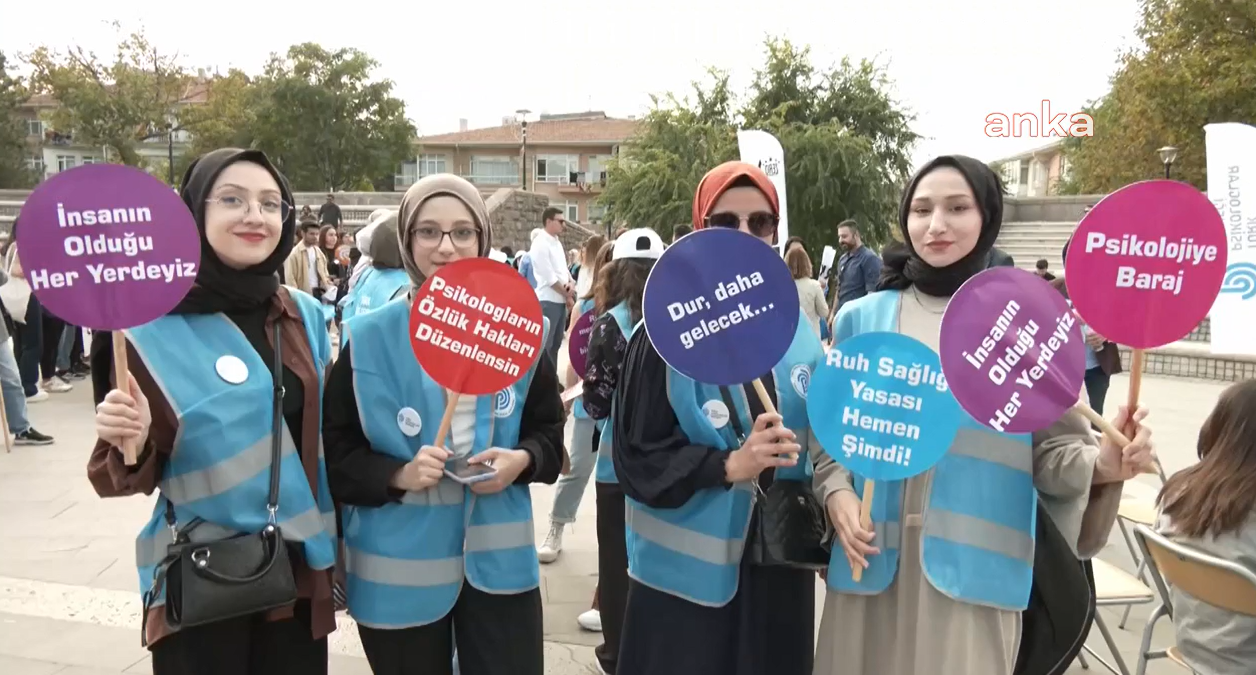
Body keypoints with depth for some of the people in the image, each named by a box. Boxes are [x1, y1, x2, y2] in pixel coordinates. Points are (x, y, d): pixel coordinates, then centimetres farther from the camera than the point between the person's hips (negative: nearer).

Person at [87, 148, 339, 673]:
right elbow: (135, 477, -7)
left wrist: (333, 546, 10)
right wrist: (129, 443, -27)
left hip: (300, 568, 4)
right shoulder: (152, 323, -11)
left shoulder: (305, 315, 2)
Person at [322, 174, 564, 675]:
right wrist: (398, 475, -19)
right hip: (400, 568, -1)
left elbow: (549, 434, 10)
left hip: (497, 559, 2)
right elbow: (334, 453, -3)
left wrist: (521, 460, -11)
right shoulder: (369, 338, -6)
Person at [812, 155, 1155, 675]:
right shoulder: (860, 319, 5)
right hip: (871, 564, 2)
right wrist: (836, 491, -6)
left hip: (974, 567, -2)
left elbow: (1053, 450, 0)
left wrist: (1100, 463, -20)